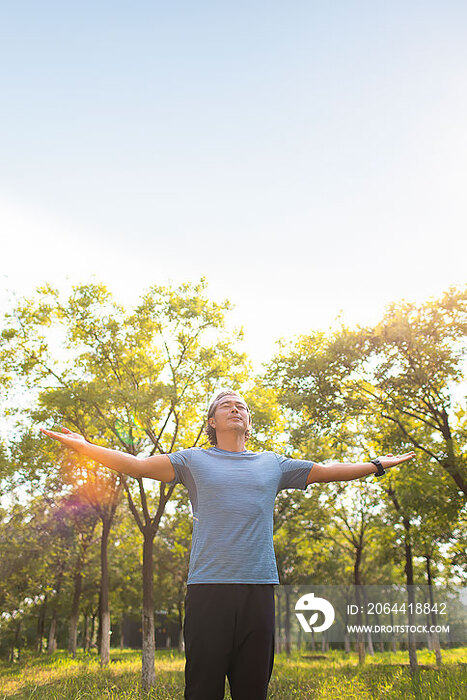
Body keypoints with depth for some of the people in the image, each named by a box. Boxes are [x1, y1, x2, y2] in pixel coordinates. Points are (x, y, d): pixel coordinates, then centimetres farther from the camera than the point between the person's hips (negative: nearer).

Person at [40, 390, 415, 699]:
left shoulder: (273, 464, 17)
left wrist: (377, 465, 25)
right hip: (208, 586, -2)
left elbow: (328, 470, 23)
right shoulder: (194, 460, 11)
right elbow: (136, 464, 5)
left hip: (259, 588, 2)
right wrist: (83, 445, -1)